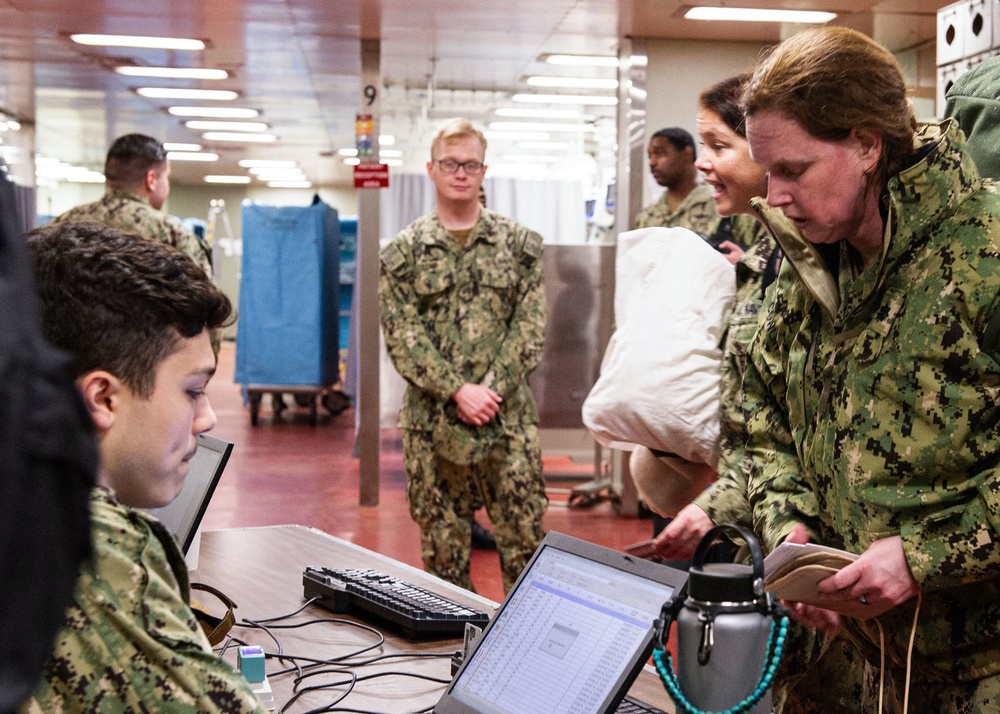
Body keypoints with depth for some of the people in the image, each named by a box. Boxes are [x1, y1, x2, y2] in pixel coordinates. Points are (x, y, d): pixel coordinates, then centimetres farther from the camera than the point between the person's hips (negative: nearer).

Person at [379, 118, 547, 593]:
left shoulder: (519, 244, 7)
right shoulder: (403, 251, 5)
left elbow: (529, 327, 1)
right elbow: (402, 337, -2)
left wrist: (493, 390, -11)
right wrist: (457, 391, -13)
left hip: (509, 419, 0)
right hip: (433, 421, 0)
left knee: (525, 539, 1)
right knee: (442, 548, 7)